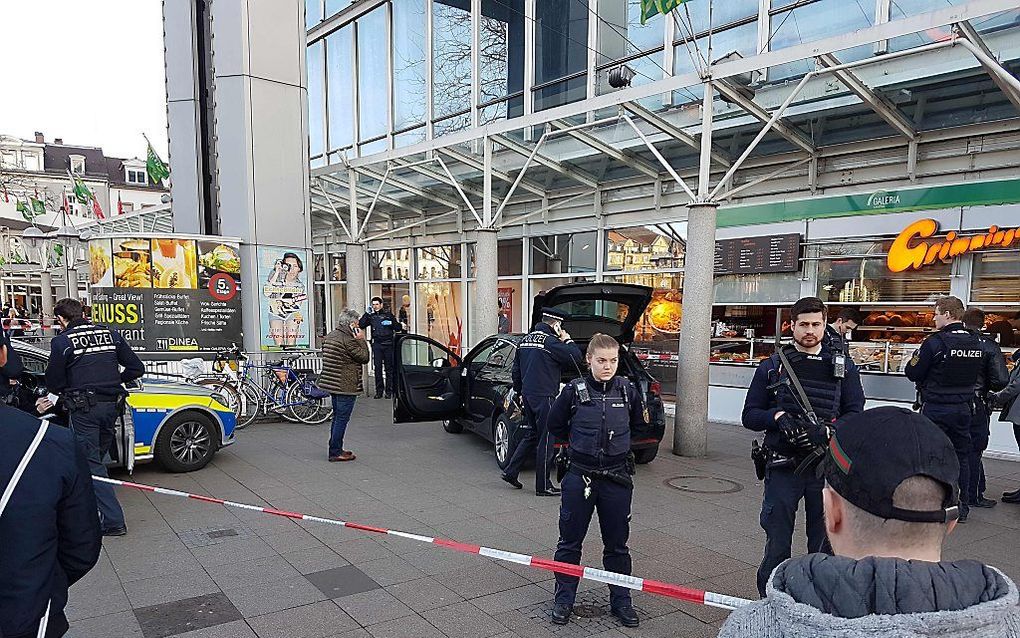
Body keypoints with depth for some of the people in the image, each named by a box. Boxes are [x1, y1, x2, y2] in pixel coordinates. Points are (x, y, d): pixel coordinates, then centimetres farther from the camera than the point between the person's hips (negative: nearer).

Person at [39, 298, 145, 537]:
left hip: (83, 409, -5)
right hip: (111, 405, 5)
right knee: (97, 457, 18)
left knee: (91, 463, -1)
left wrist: (53, 398, 23)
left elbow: (55, 382, 1)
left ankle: (113, 521, -5)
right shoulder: (110, 334, 8)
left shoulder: (61, 341, -4)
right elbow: (137, 368, 8)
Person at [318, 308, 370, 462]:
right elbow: (364, 357, -12)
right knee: (342, 418, -3)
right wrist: (361, 340, -6)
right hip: (346, 386, -10)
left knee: (337, 416, 18)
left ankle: (335, 449, 26)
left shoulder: (330, 336, 11)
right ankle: (336, 452, 1)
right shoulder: (348, 340, -18)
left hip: (333, 384, 10)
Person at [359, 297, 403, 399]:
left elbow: (397, 328, 6)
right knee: (377, 368, 1)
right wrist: (367, 313, -4)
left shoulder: (388, 314, 6)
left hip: (388, 344, -2)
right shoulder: (371, 316, 12)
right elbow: (361, 325, 0)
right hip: (376, 344, 2)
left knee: (389, 368, 1)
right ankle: (379, 391, 8)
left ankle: (389, 391, 8)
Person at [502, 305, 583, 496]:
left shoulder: (525, 340, 12)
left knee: (532, 434, 20)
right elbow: (577, 359, -16)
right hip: (544, 397, -8)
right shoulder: (550, 341, -15)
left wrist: (520, 392, 27)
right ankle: (543, 486, 8)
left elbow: (515, 371, 18)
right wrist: (567, 340, -2)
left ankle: (510, 471, 20)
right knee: (546, 440, 0)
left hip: (528, 395, 8)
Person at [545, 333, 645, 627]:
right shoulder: (574, 390, -8)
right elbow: (555, 425, 6)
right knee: (570, 542, 9)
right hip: (579, 476, -1)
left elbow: (639, 423, 15)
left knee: (617, 544, 13)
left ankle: (621, 600, 28)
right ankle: (564, 600, 25)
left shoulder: (628, 390, -2)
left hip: (617, 478, 1)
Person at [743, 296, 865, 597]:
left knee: (824, 546, 11)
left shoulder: (843, 368, 7)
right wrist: (777, 417, -15)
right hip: (783, 467, 0)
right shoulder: (772, 366, 6)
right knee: (777, 546, 5)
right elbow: (750, 415, 5)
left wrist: (825, 431, -17)